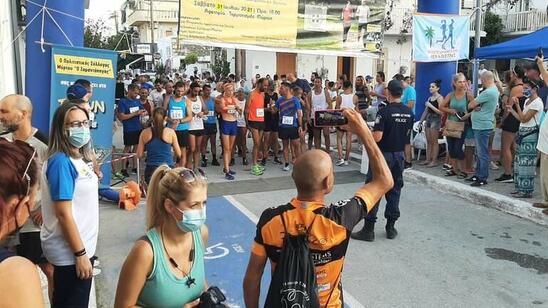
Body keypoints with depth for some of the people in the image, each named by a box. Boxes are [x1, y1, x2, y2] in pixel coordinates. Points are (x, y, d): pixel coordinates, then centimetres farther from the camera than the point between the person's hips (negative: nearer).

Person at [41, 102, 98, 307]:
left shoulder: (77, 158, 5)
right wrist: (80, 254, -20)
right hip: (70, 251, -8)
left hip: (80, 246, 8)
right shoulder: (61, 162, -21)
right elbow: (63, 214, -23)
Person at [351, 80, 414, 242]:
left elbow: (377, 137, -22)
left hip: (382, 154, -6)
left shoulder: (384, 112, -17)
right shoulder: (409, 113, 2)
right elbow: (407, 134, 13)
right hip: (399, 155, 6)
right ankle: (391, 227, 19)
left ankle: (368, 229, 2)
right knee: (394, 190, 13)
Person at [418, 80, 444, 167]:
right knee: (428, 141, 8)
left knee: (434, 141, -4)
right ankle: (428, 159, 13)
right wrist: (421, 120, 16)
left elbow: (441, 112, -16)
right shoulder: (430, 98, 16)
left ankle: (434, 161, 0)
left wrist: (430, 105, -18)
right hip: (428, 119, 8)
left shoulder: (439, 98, -7)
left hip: (436, 120, -7)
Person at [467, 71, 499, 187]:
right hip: (480, 125, 11)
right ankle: (478, 175, 24)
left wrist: (473, 106, 7)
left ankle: (482, 178, 0)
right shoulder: (494, 90, 15)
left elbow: (471, 105, -14)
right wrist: (476, 107, -9)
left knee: (482, 153, -5)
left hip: (482, 126, -11)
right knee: (479, 153, 16)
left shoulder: (488, 92, -19)